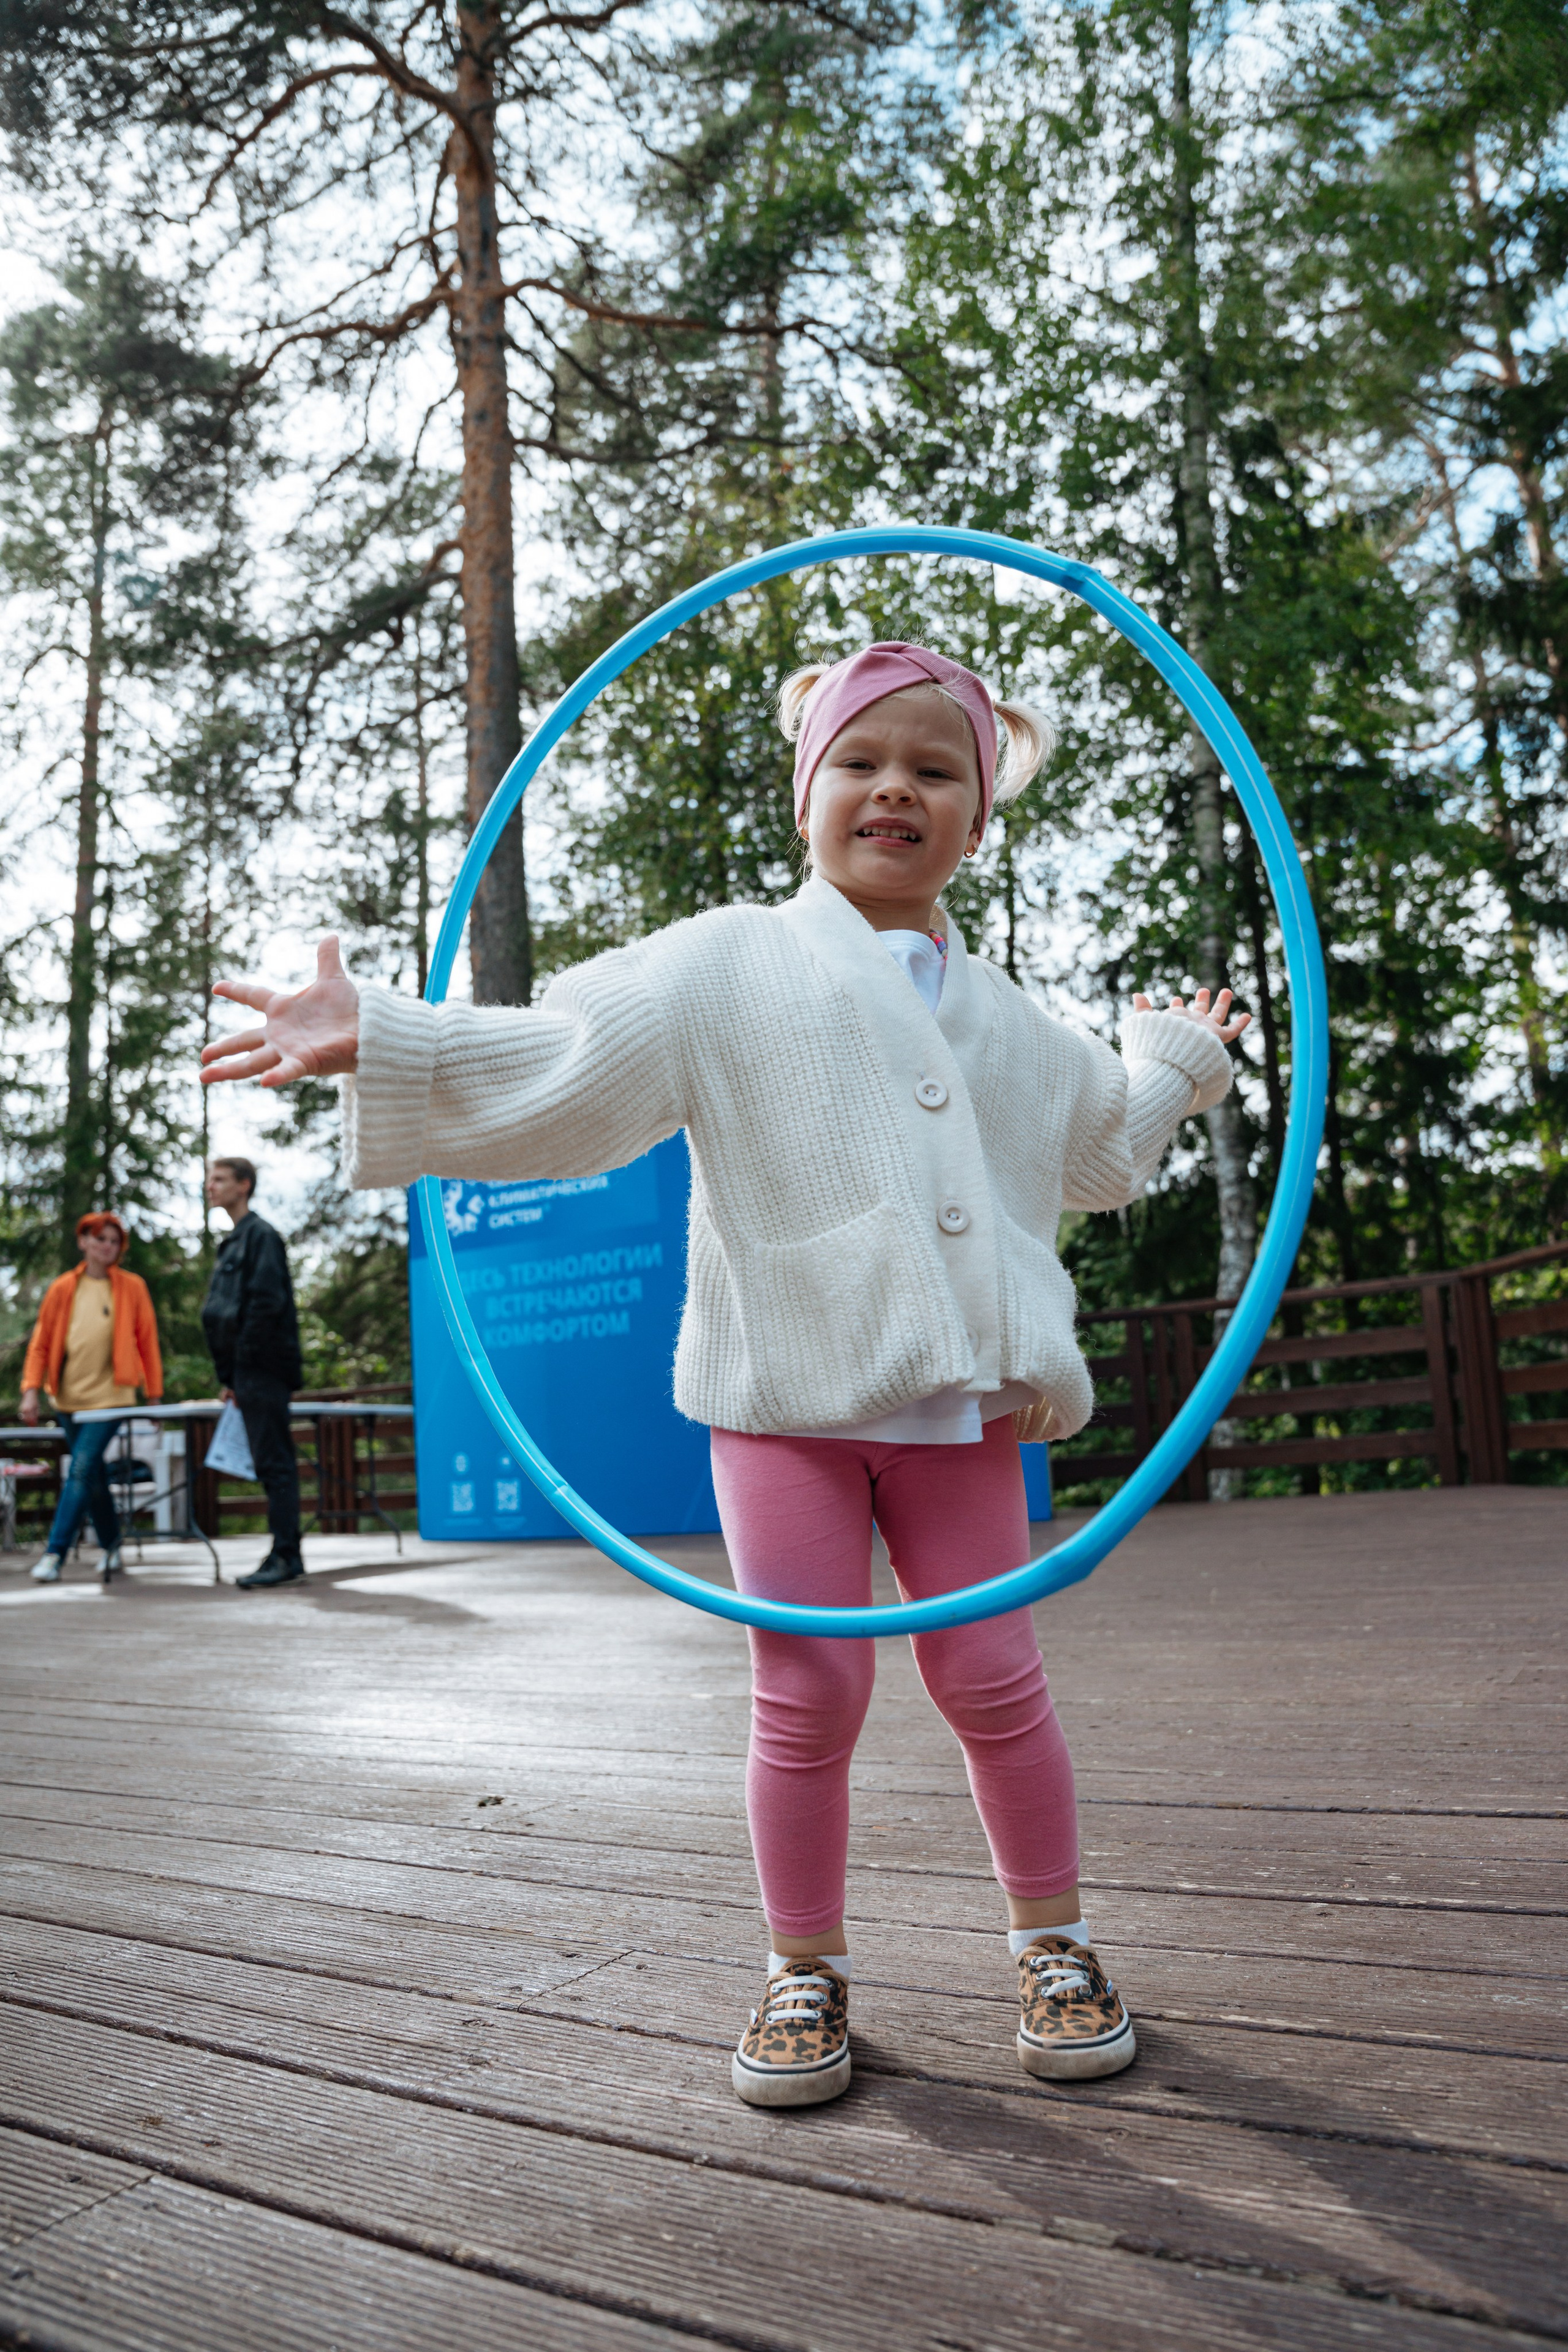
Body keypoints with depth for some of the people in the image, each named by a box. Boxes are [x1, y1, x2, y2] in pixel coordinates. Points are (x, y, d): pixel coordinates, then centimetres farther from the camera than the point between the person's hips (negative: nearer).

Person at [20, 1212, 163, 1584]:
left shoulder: (132, 1288, 1)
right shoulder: (63, 1288, 7)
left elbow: (148, 1342, 3)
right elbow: (41, 1341, 8)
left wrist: (153, 1396, 2)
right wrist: (31, 1390, -2)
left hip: (110, 1396, -3)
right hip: (68, 1397, 3)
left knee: (82, 1469, -14)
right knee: (93, 1476, 12)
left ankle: (55, 1554, -13)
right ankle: (110, 1548, 26)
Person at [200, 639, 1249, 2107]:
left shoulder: (1002, 1016, 18)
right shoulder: (730, 964, 3)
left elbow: (1095, 1154, 36)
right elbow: (552, 1060, -8)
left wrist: (1177, 1061, 37)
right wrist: (375, 1041, -17)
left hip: (958, 1406, 3)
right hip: (786, 1398, -3)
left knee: (992, 1681, 6)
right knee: (809, 1693, 2)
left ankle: (1055, 1948, 28)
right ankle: (806, 1973, 24)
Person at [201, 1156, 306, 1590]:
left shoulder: (261, 1235, -7)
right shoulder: (233, 1242, 21)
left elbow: (267, 1302, -18)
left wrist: (244, 1359, -14)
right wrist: (229, 1376, 16)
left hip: (263, 1368, -9)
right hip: (246, 1371, 9)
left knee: (275, 1463, -9)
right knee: (271, 1464, 10)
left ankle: (284, 1557, -7)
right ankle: (288, 1554, 15)